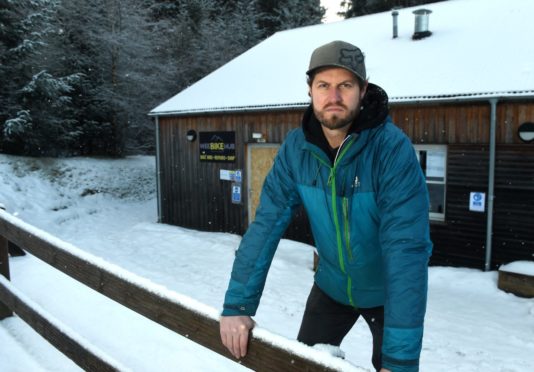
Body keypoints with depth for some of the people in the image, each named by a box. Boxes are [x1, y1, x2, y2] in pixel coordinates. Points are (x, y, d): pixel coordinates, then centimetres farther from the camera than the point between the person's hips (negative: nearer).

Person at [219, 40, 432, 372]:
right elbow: (266, 225, -16)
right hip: (332, 285, 4)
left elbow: (406, 247, -34)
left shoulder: (393, 148, -29)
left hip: (387, 292, -3)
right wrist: (237, 305, -22)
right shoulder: (295, 148, -16)